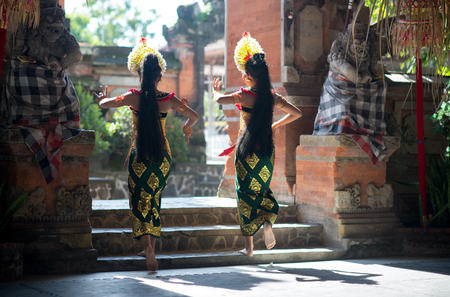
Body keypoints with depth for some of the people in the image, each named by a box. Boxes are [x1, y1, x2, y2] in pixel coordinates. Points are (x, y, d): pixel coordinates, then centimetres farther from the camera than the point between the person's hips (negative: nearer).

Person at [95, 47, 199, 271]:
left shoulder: (133, 97, -8)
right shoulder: (169, 100, -3)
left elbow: (103, 103, 4)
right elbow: (194, 116, 8)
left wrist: (103, 98, 27)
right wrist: (186, 128, 30)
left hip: (139, 156, -2)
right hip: (162, 157, 2)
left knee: (139, 201, 1)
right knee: (154, 200, 17)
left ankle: (147, 245, -21)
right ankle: (151, 247, 23)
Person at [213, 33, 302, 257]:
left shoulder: (245, 96, -12)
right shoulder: (273, 98, 2)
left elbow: (220, 99, -20)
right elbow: (297, 113, 10)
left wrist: (216, 91, 3)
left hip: (247, 149, -4)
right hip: (267, 149, 4)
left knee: (245, 192, 4)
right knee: (262, 189, 22)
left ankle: (249, 246, 5)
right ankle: (267, 222, -6)